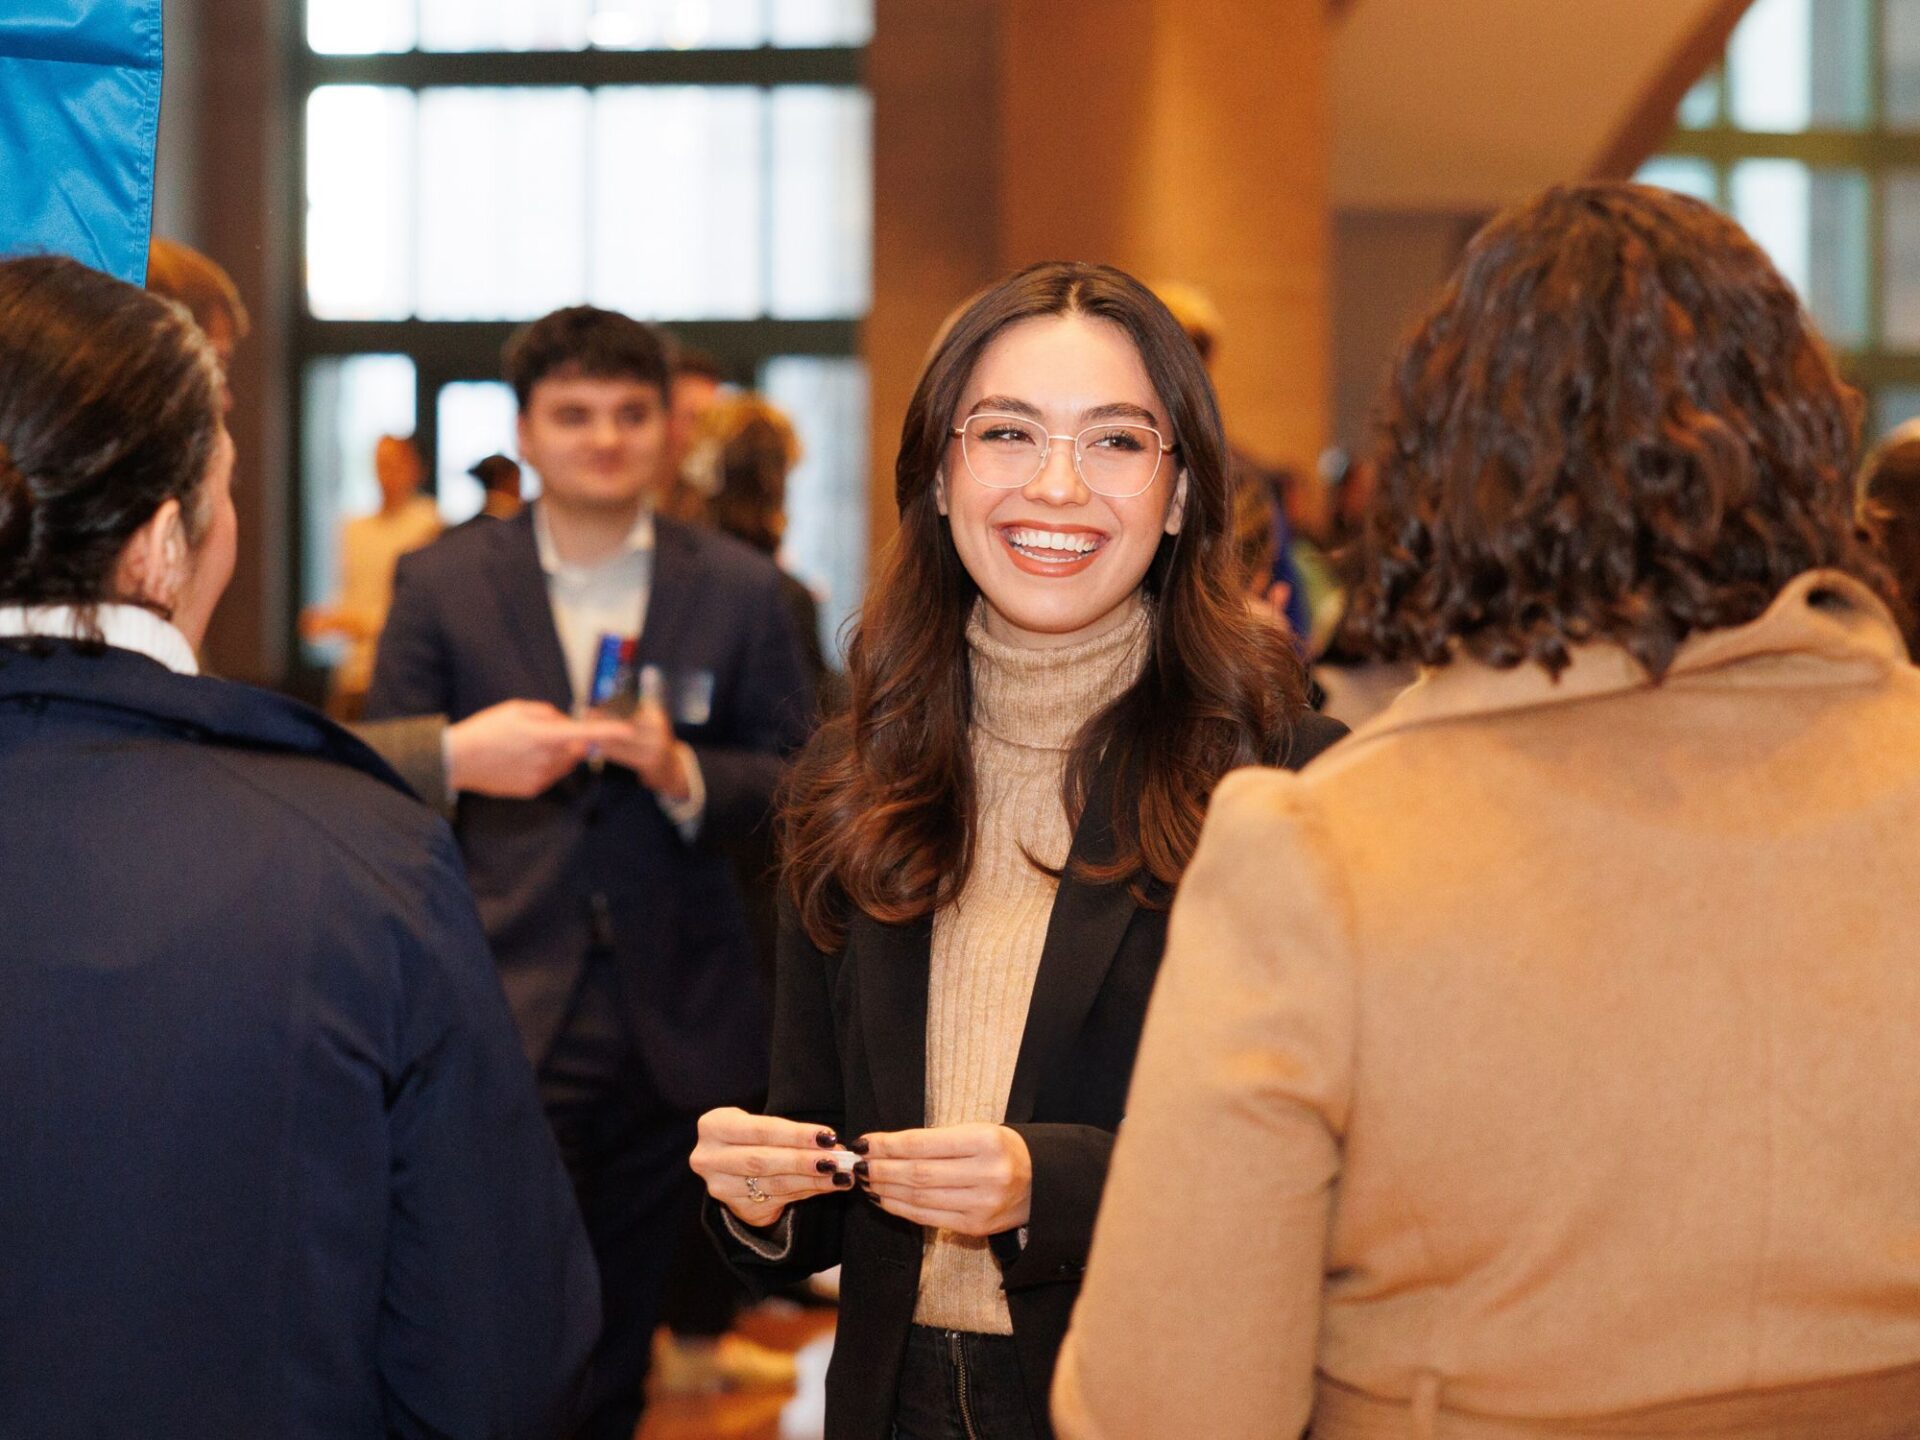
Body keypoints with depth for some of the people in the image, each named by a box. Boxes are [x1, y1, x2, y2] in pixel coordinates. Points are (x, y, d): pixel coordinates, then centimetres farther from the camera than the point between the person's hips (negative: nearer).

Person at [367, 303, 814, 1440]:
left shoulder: (741, 590, 6)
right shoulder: (442, 586, 3)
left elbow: (794, 785, 6)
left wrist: (686, 777, -13)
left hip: (678, 1033, 2)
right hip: (503, 1017, -2)